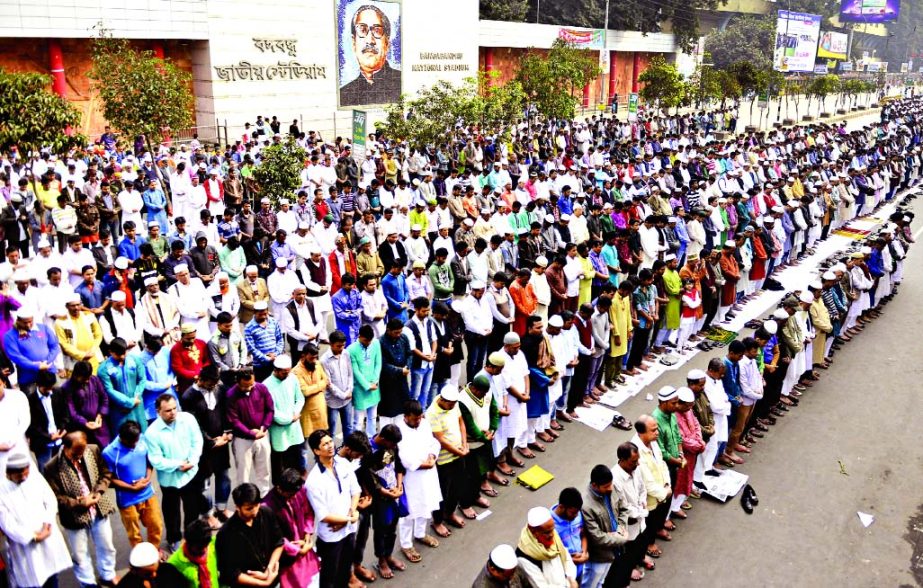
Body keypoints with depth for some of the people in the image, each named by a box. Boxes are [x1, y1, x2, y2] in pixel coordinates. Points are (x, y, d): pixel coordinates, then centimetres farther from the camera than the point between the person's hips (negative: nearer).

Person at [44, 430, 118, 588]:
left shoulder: (93, 450, -14)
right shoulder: (52, 467, -24)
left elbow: (106, 472, -1)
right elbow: (54, 497, -17)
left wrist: (98, 492, -15)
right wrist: (79, 503, -23)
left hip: (99, 510, 3)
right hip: (75, 517, -3)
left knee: (107, 547, 21)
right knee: (80, 555, 15)